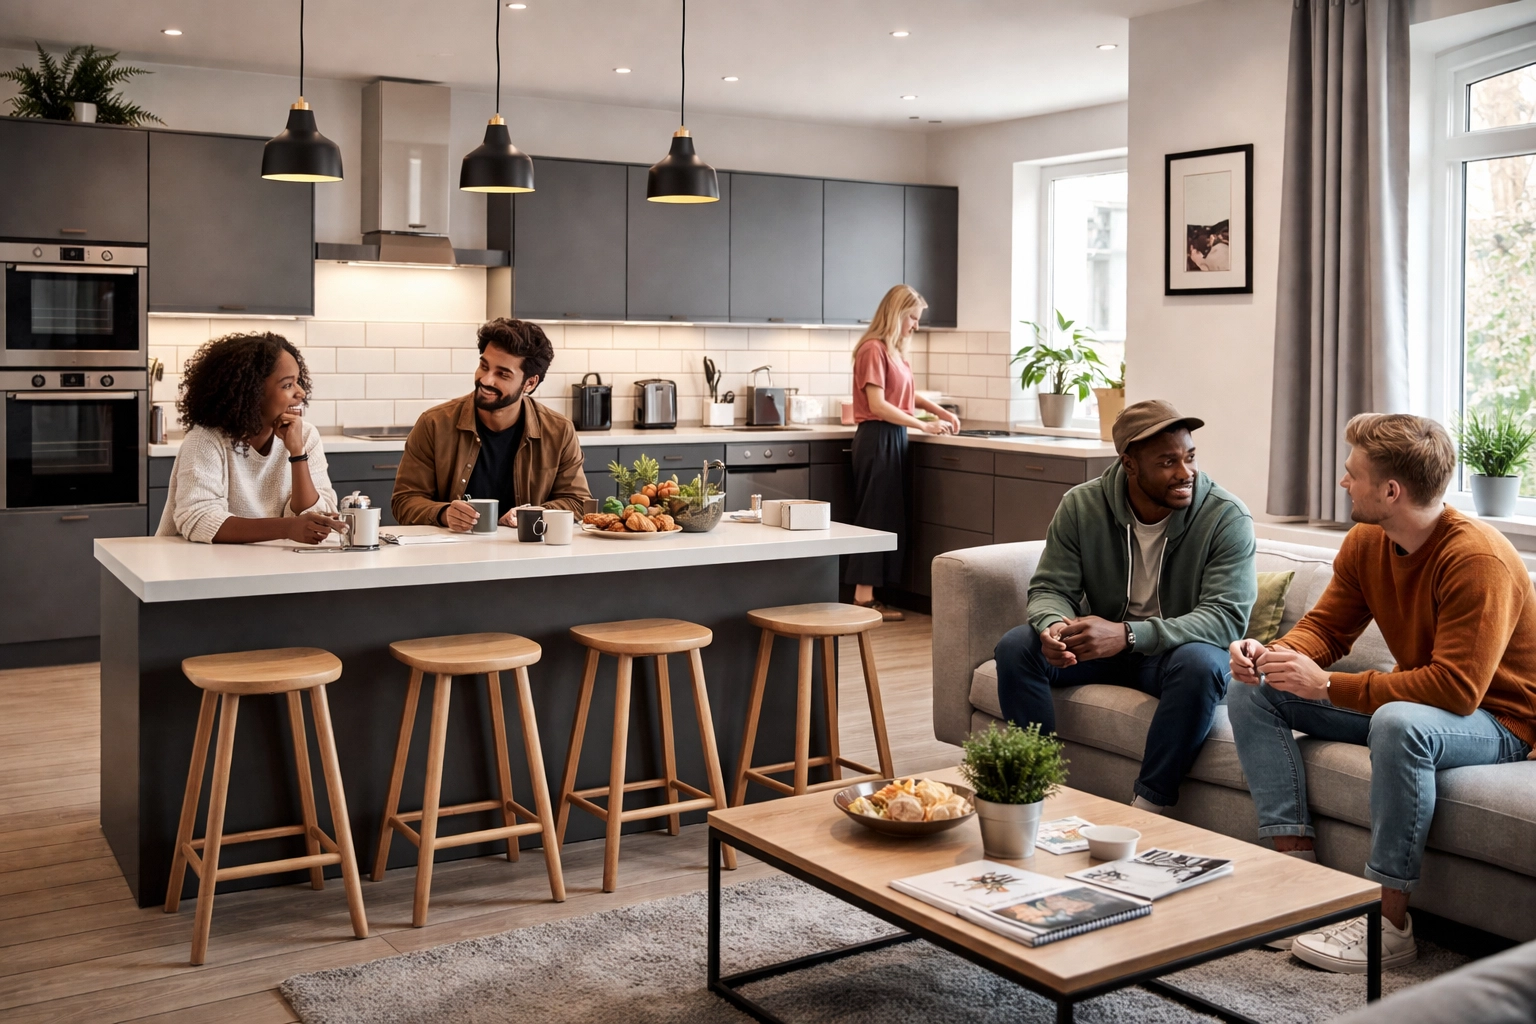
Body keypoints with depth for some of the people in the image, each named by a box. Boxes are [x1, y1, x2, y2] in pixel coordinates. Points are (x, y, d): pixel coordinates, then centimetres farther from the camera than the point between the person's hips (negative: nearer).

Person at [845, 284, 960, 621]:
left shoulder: (894, 351, 14)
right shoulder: (874, 349, -14)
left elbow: (906, 395, 23)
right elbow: (878, 406, -19)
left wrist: (939, 410, 8)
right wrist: (924, 425, -17)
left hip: (893, 438, 9)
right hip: (877, 439, -9)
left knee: (889, 516, 8)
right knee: (875, 516, -6)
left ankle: (869, 595, 12)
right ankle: (864, 598, -2)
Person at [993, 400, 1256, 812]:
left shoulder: (1227, 517, -17)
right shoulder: (1081, 505, -8)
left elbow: (1227, 617, -26)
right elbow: (1050, 588, -5)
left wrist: (1127, 634, -40)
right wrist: (1053, 625, -33)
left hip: (1176, 650, -3)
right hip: (1102, 644, 3)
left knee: (1200, 664, -37)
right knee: (1015, 647, -20)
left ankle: (1149, 808, -27)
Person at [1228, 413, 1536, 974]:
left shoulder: (1478, 559, -27)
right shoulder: (1365, 543, -2)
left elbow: (1456, 689, -33)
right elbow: (1325, 627, 5)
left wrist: (1327, 685, -32)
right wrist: (1273, 656, -19)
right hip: (1411, 697, 8)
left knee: (1401, 723, -42)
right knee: (1252, 692, -2)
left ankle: (1388, 921, -29)